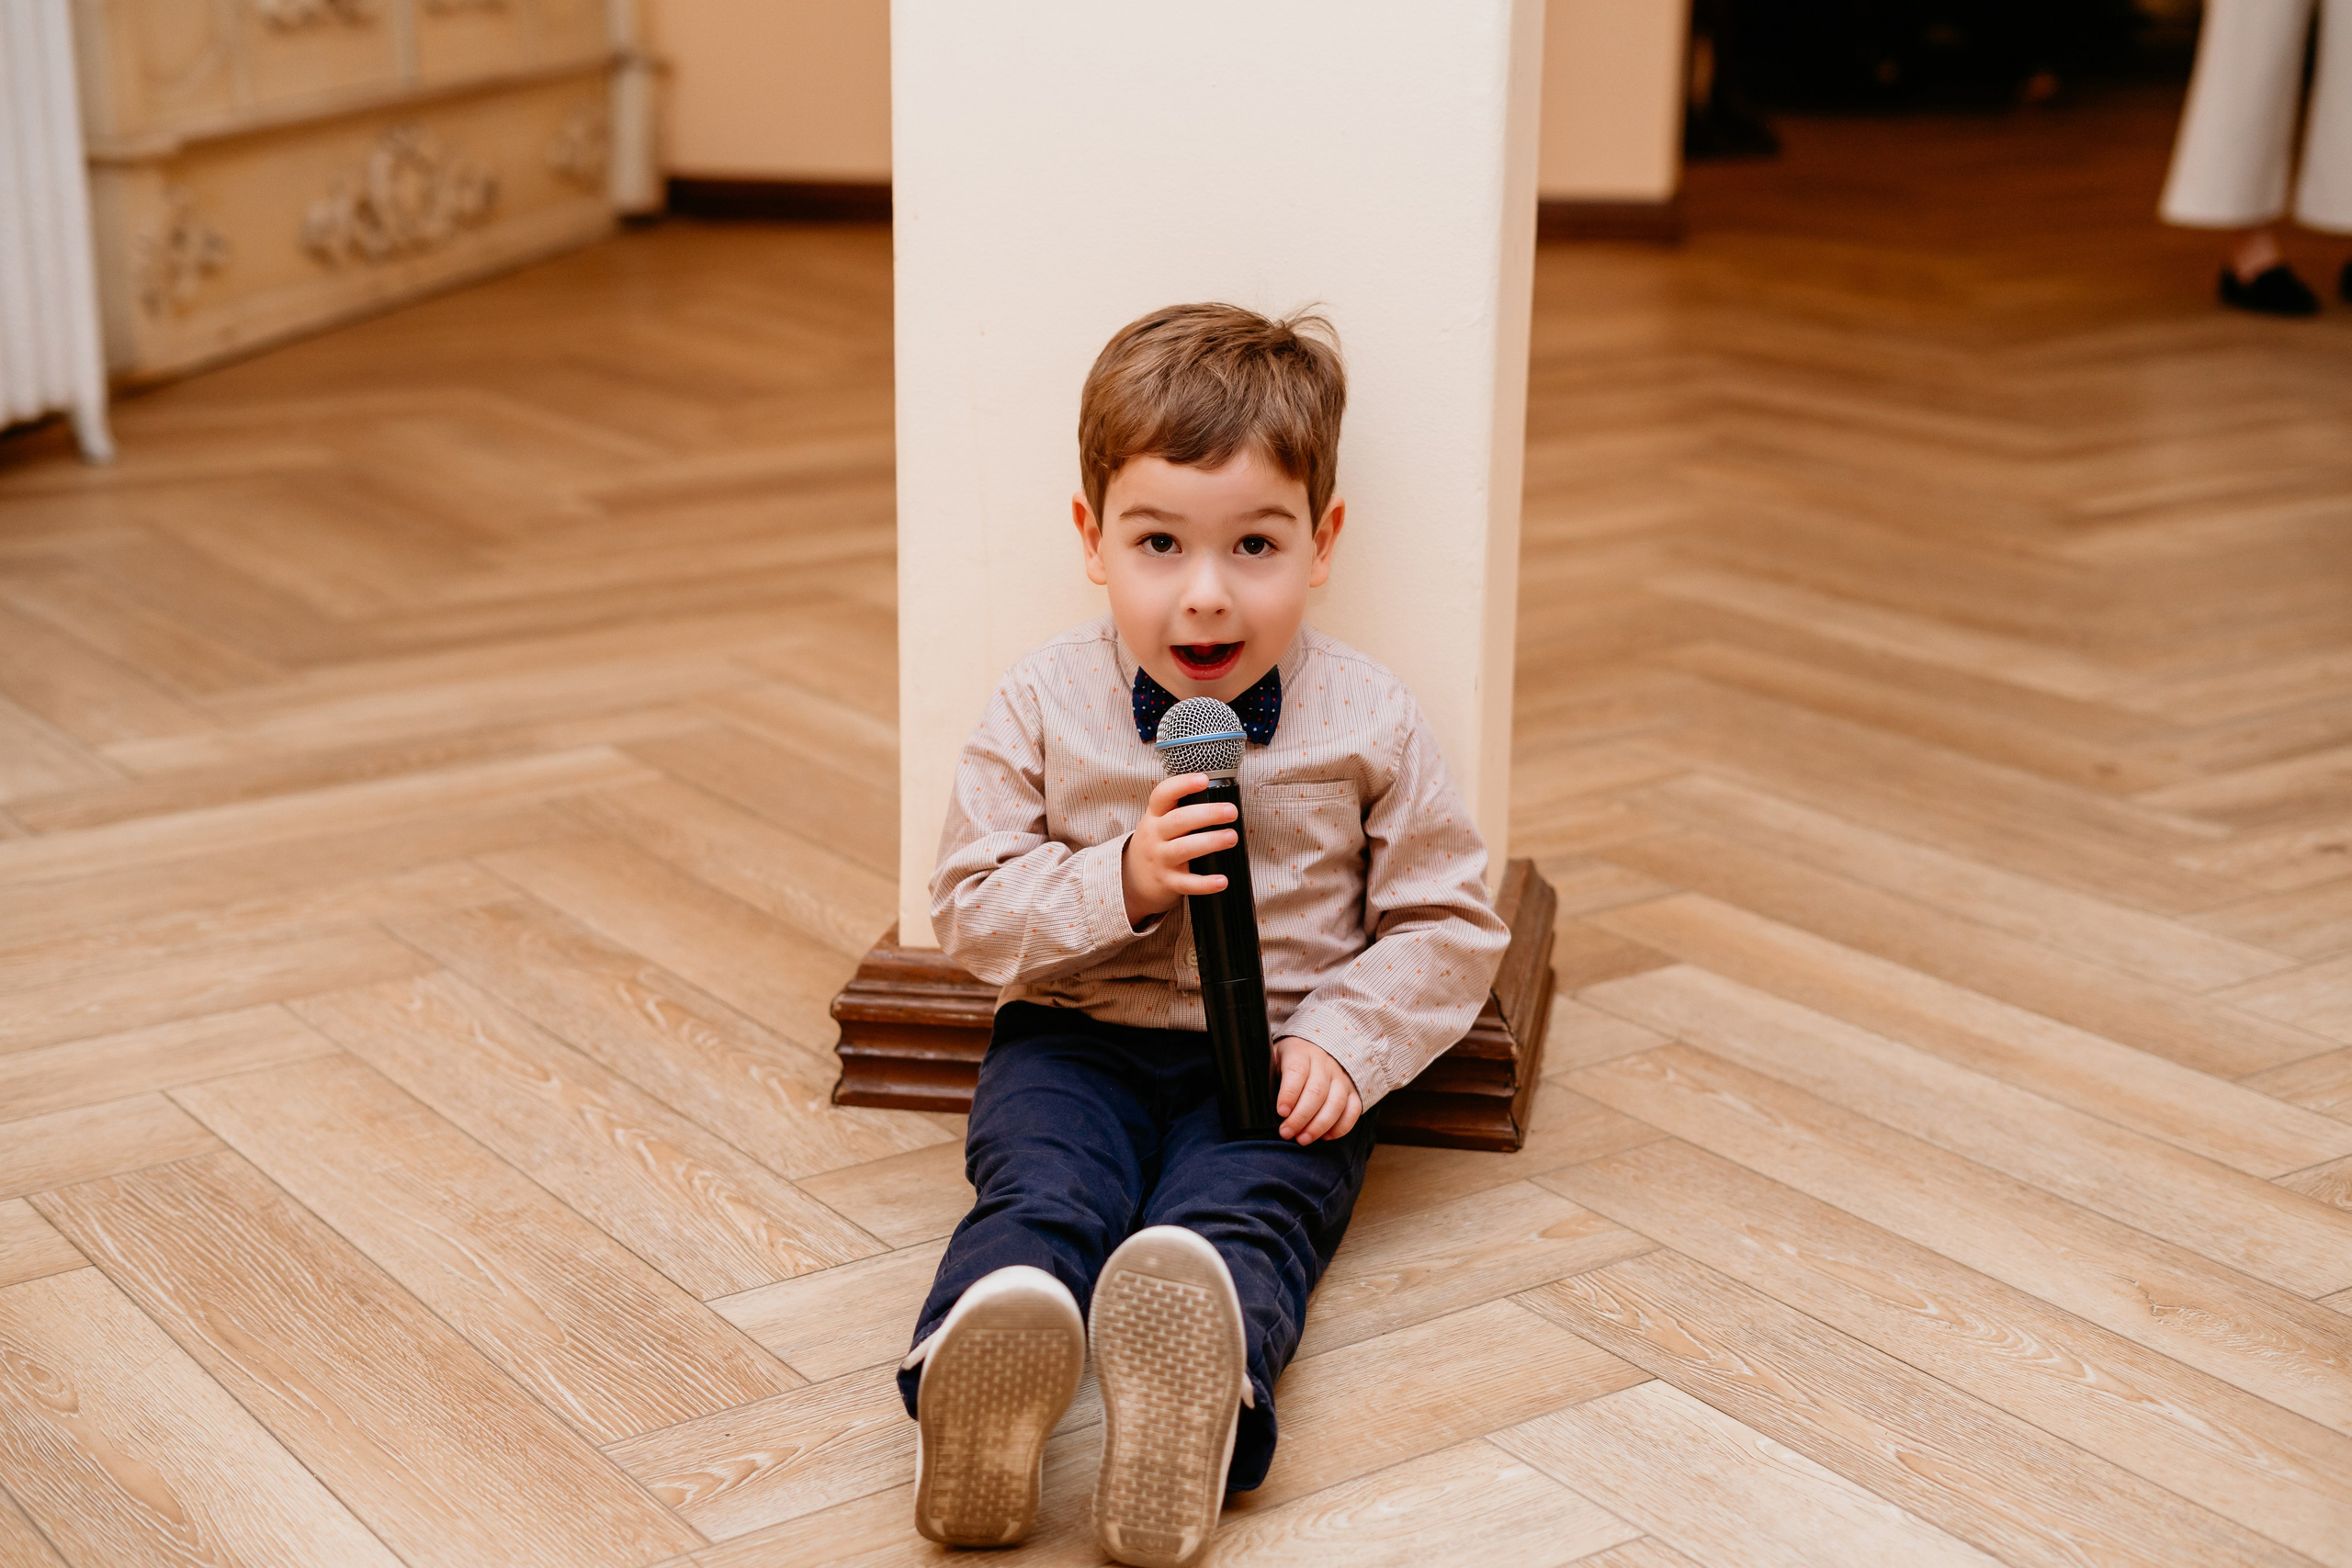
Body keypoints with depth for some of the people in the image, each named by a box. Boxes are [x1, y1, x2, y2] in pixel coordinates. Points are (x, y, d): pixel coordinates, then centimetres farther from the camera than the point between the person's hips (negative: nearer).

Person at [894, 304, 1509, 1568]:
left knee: (1240, 1214, -30)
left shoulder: (1370, 726, -1)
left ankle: (1195, 1404, -59)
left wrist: (1344, 1042, -12)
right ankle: (979, 1363, -58)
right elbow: (971, 908, 0)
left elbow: (1446, 924, 5)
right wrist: (1122, 883, -18)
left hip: (1277, 1061, -1)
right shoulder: (1043, 707, 0)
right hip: (1077, 1040, 1)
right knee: (1040, 1190, -29)